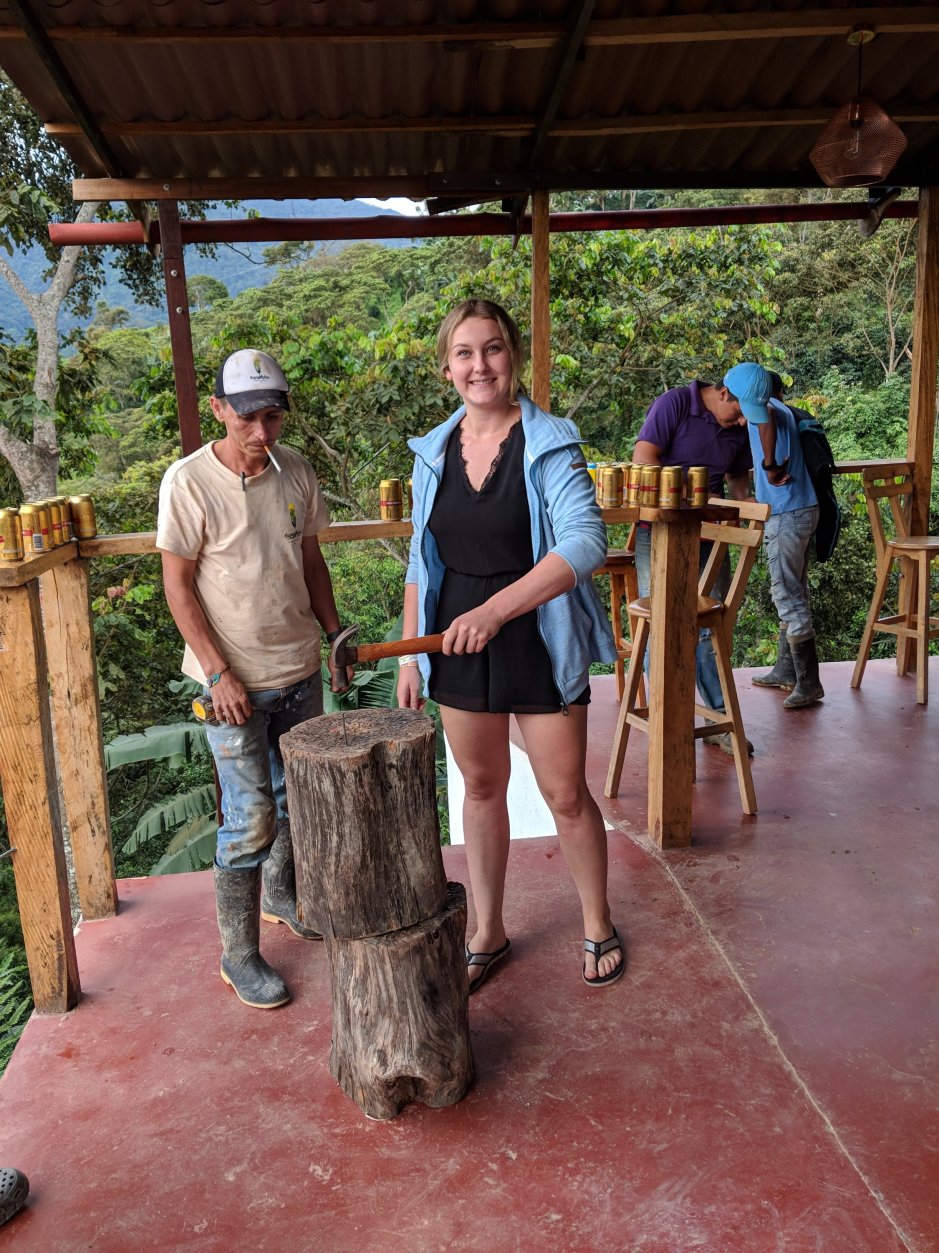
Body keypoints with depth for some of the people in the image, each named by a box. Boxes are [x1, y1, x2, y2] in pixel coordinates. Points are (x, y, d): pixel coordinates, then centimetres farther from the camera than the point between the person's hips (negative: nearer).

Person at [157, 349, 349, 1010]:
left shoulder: (296, 470, 1)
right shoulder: (189, 482, -13)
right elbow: (179, 585, -11)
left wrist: (335, 635, 8)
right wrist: (218, 673, -16)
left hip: (300, 668, 6)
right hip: (234, 680, -5)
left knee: (297, 795, 19)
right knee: (251, 815, -2)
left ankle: (281, 897, 43)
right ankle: (239, 954, 16)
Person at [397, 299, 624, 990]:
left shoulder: (551, 444, -10)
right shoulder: (434, 453, 5)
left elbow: (586, 543, -23)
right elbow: (422, 563, 10)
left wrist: (496, 609, -32)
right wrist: (410, 653, 8)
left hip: (540, 644, -4)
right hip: (457, 647, 4)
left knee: (565, 793, 7)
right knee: (481, 787, 16)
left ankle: (598, 925, 32)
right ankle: (488, 932, 34)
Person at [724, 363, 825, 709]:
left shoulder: (767, 407, -9)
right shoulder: (781, 412, 17)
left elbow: (762, 408, -35)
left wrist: (769, 463, -30)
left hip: (787, 515, -10)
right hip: (798, 511, 10)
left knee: (789, 596, -6)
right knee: (791, 593, 15)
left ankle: (808, 683, -3)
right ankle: (786, 670, 26)